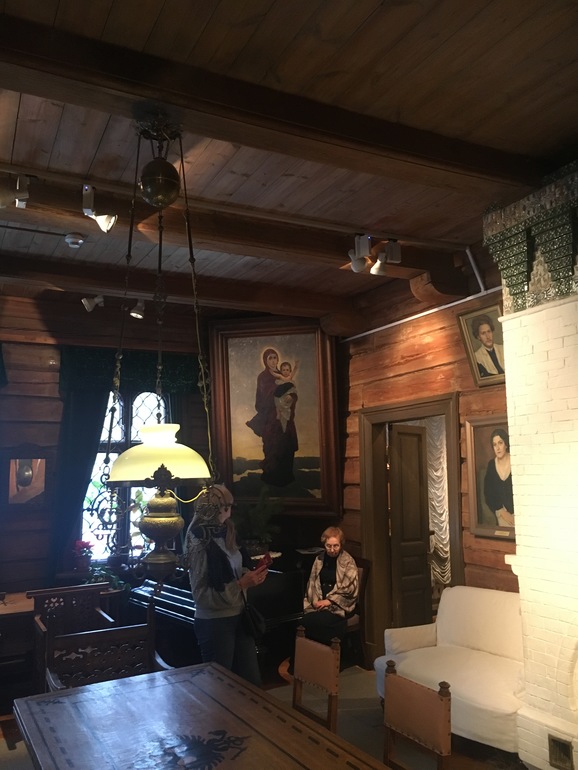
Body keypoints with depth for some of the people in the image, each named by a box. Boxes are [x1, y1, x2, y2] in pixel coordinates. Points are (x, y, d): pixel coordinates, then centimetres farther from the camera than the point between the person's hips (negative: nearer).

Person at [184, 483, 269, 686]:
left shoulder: (225, 534, 3)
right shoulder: (200, 544, -19)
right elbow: (202, 595, -20)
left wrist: (250, 575, 1)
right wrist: (241, 584, -24)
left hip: (237, 616, 7)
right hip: (214, 623, -7)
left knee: (252, 680, 14)